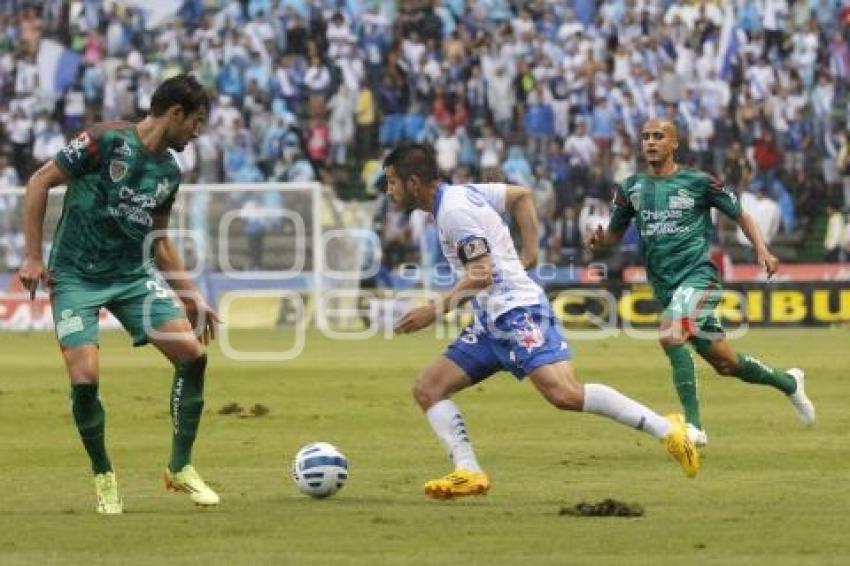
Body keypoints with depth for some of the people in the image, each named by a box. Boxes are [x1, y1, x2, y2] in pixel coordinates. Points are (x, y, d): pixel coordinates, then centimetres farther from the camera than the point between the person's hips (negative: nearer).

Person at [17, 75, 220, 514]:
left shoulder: (169, 172, 7)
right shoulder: (107, 141, -13)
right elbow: (39, 182, -9)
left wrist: (191, 297, 17)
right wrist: (32, 257, -13)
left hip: (134, 275, 6)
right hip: (76, 278, -6)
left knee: (193, 355, -10)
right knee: (85, 378, -18)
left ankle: (180, 468, 6)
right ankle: (103, 476, 7)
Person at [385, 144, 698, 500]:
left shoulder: (454, 210, -12)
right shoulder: (462, 193, 17)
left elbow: (481, 276, -18)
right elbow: (522, 195, 27)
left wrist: (436, 311, -16)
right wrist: (529, 253, 20)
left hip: (517, 312, -11)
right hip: (491, 323, 11)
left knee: (566, 394, -25)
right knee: (427, 388, 3)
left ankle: (667, 430, -19)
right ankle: (469, 473, -8)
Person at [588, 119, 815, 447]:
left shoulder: (698, 182, -3)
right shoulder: (632, 189, 9)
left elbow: (739, 214, 6)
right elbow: (615, 233, 18)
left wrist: (761, 250, -8)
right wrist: (600, 240, -6)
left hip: (698, 275, -5)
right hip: (664, 285, 5)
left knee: (671, 336, -31)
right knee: (725, 364, 10)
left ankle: (694, 426, -28)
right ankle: (787, 382, 37)